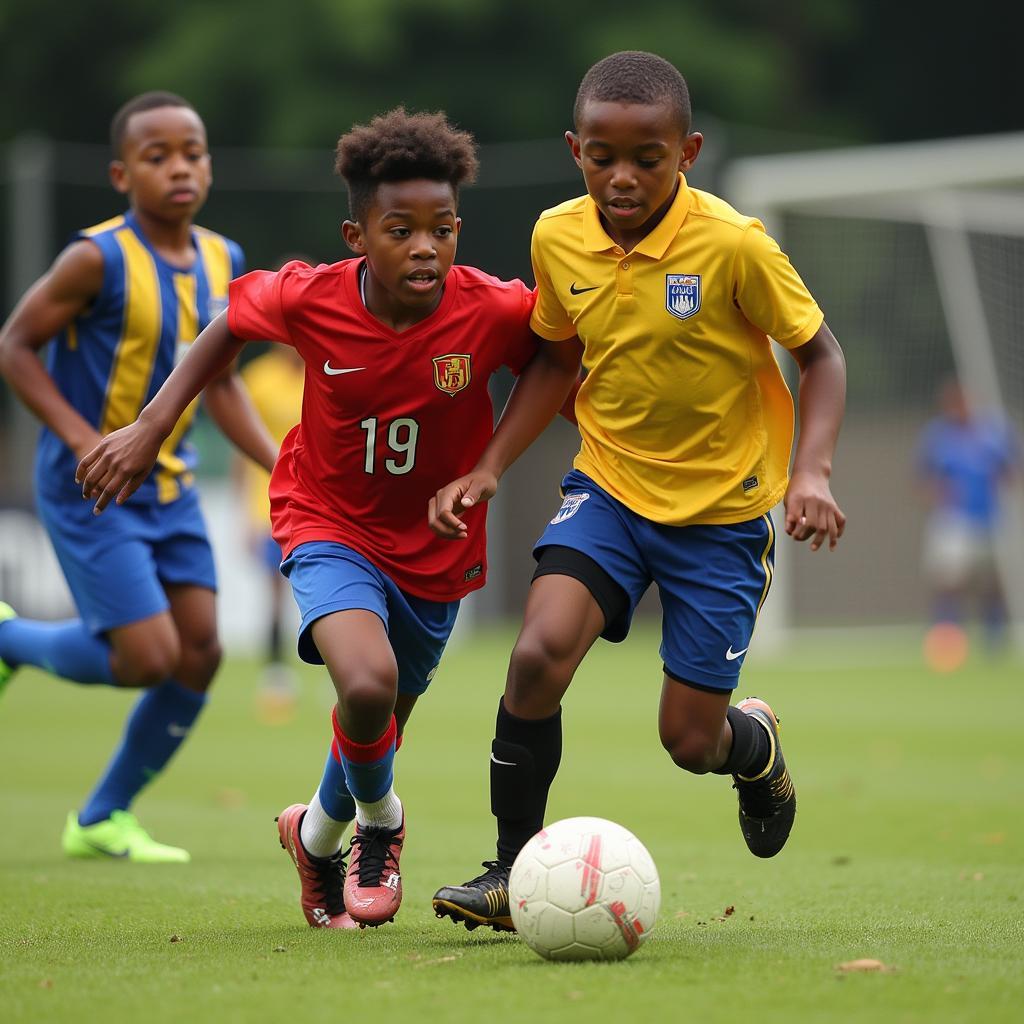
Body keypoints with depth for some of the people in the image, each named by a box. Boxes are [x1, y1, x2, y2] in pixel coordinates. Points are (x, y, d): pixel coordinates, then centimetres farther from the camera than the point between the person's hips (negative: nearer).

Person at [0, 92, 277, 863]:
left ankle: (103, 820, 18)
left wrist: (279, 463, 1)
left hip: (168, 488, 7)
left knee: (199, 655, 1)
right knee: (148, 657, -13)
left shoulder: (222, 262, 2)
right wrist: (84, 441, -21)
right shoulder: (100, 259, -19)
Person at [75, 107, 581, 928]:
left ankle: (318, 832, 52)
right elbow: (234, 322, 1)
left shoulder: (492, 311, -24)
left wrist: (490, 468, -15)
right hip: (331, 527, -2)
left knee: (376, 730, 17)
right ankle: (379, 820, 5)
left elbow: (564, 348, -5)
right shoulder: (310, 300, -21)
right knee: (367, 684, -28)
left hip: (435, 548, 2)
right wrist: (152, 425, -2)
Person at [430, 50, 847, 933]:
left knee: (691, 741, 0)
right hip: (608, 486, 3)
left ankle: (754, 743, 39)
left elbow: (821, 354, -7)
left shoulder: (734, 246, -19)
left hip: (723, 508, -3)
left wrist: (811, 472, -22)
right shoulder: (558, 239, -6)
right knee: (539, 652, -23)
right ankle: (513, 873, -9)